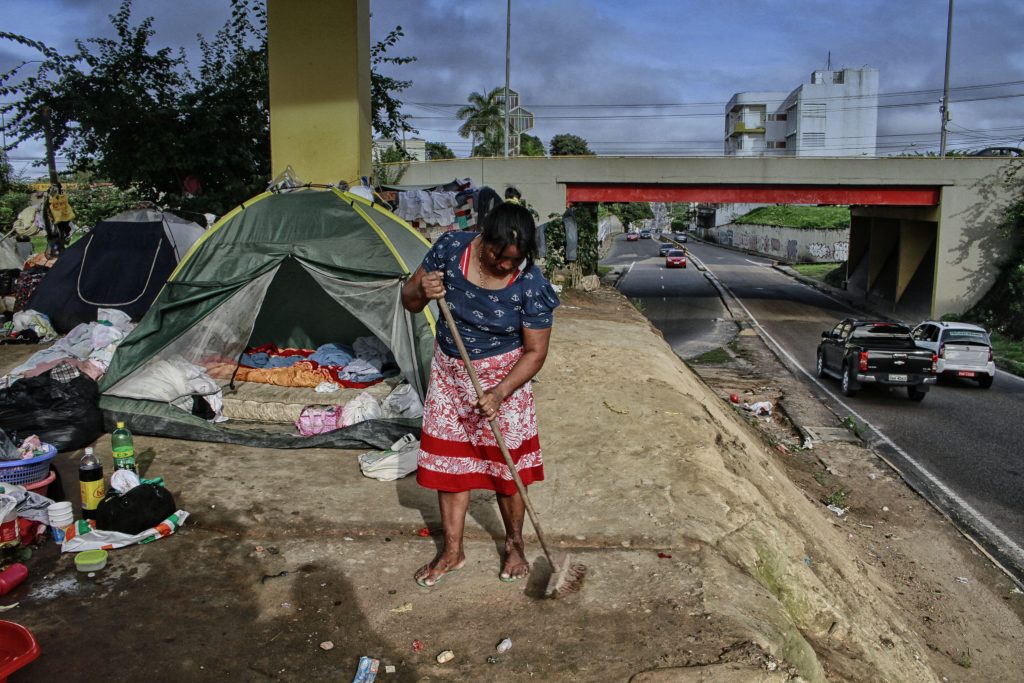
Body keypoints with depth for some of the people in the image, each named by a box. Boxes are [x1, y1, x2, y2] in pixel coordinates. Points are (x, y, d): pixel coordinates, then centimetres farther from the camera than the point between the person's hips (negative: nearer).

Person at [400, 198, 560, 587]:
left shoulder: (532, 285, -22)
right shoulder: (451, 248, -15)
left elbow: (535, 352, -15)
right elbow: (409, 302, -5)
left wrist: (499, 393, -26)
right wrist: (422, 291, -29)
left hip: (503, 377, -3)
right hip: (449, 373, 3)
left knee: (506, 463, 7)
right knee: (449, 461, 9)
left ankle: (514, 545, 30)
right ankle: (452, 551, 25)